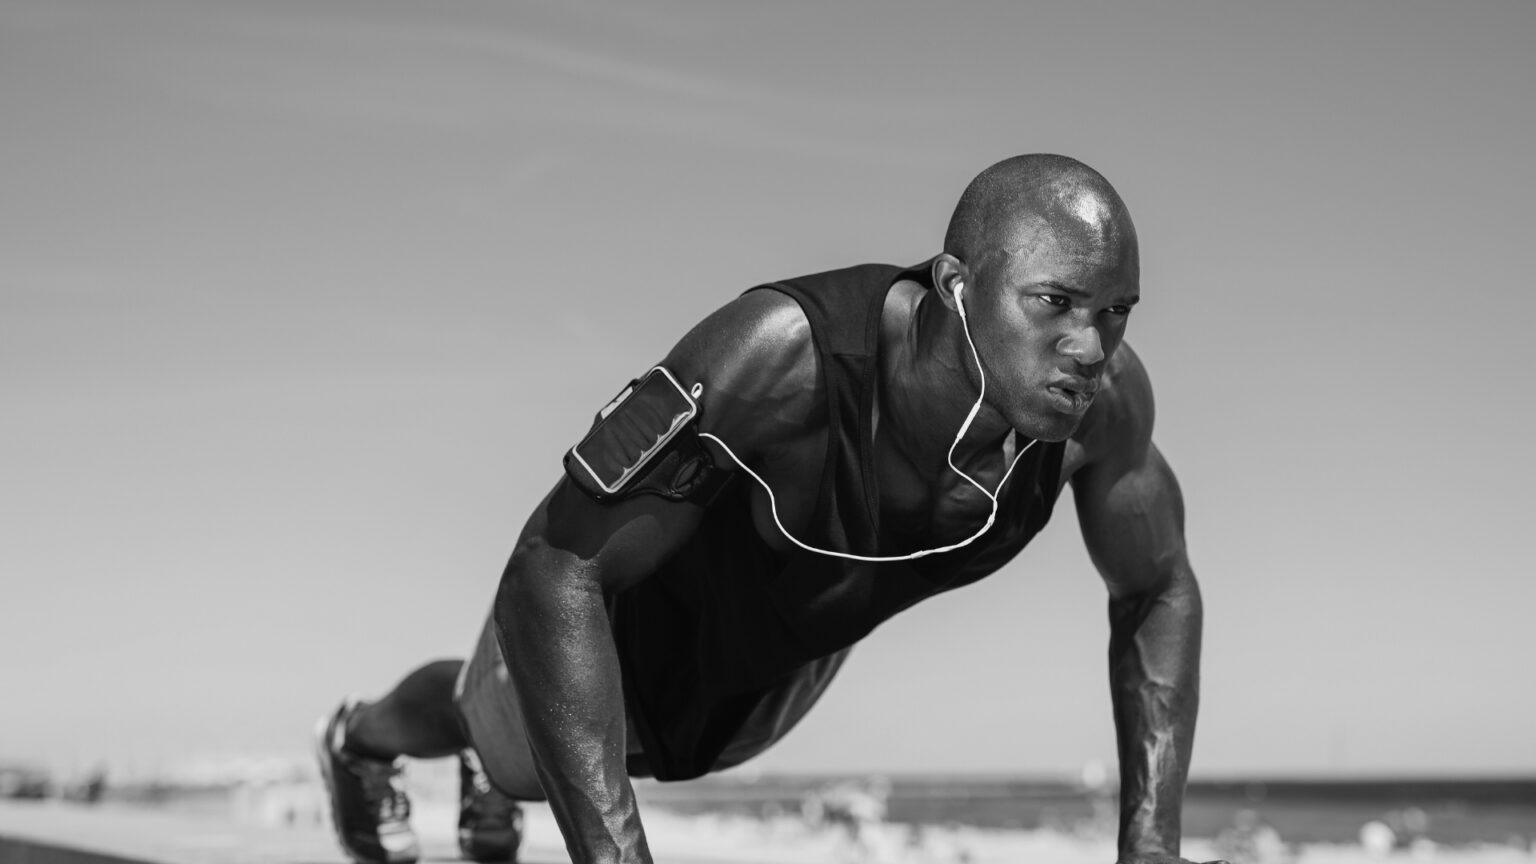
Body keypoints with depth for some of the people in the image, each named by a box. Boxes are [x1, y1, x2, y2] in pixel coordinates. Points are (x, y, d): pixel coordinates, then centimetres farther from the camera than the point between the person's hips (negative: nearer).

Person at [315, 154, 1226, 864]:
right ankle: (359, 740, 67)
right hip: (620, 601, -4)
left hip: (799, 646, 4)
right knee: (519, 754, 29)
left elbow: (1159, 590, -11)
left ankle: (487, 781, 71)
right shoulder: (785, 350, -48)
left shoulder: (1105, 397, -31)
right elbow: (551, 573, -44)